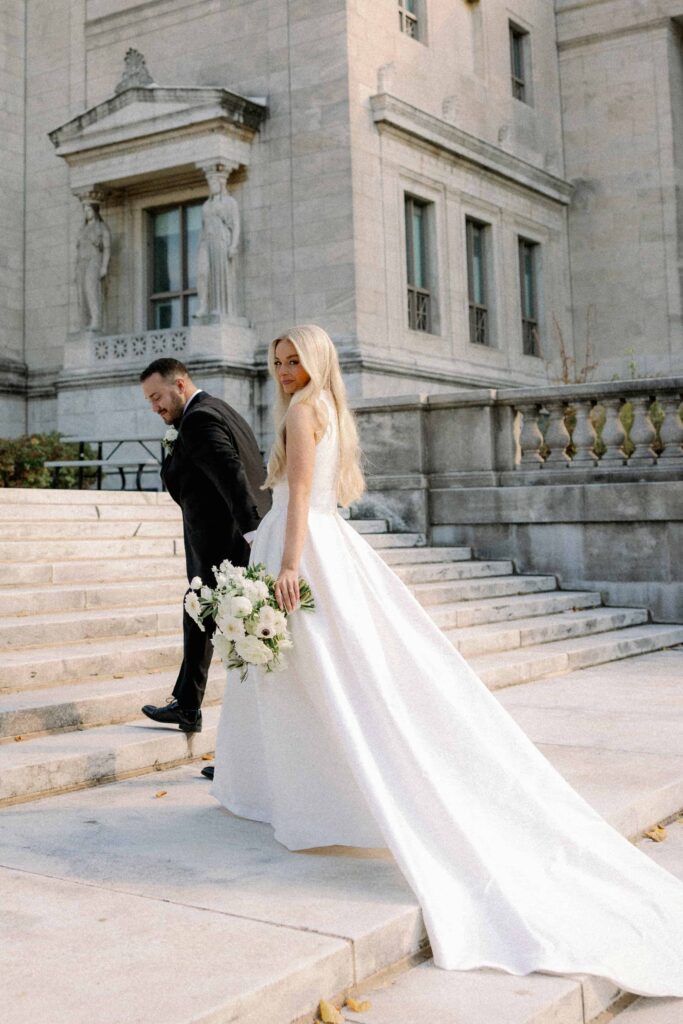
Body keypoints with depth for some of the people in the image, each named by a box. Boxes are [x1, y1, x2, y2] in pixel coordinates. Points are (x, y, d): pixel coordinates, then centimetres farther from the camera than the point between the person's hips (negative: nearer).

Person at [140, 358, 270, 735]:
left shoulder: (199, 419, -14)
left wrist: (252, 534, -31)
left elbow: (232, 475, -26)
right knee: (198, 619, 22)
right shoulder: (221, 411, 17)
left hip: (226, 548, -11)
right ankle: (186, 707, 36)